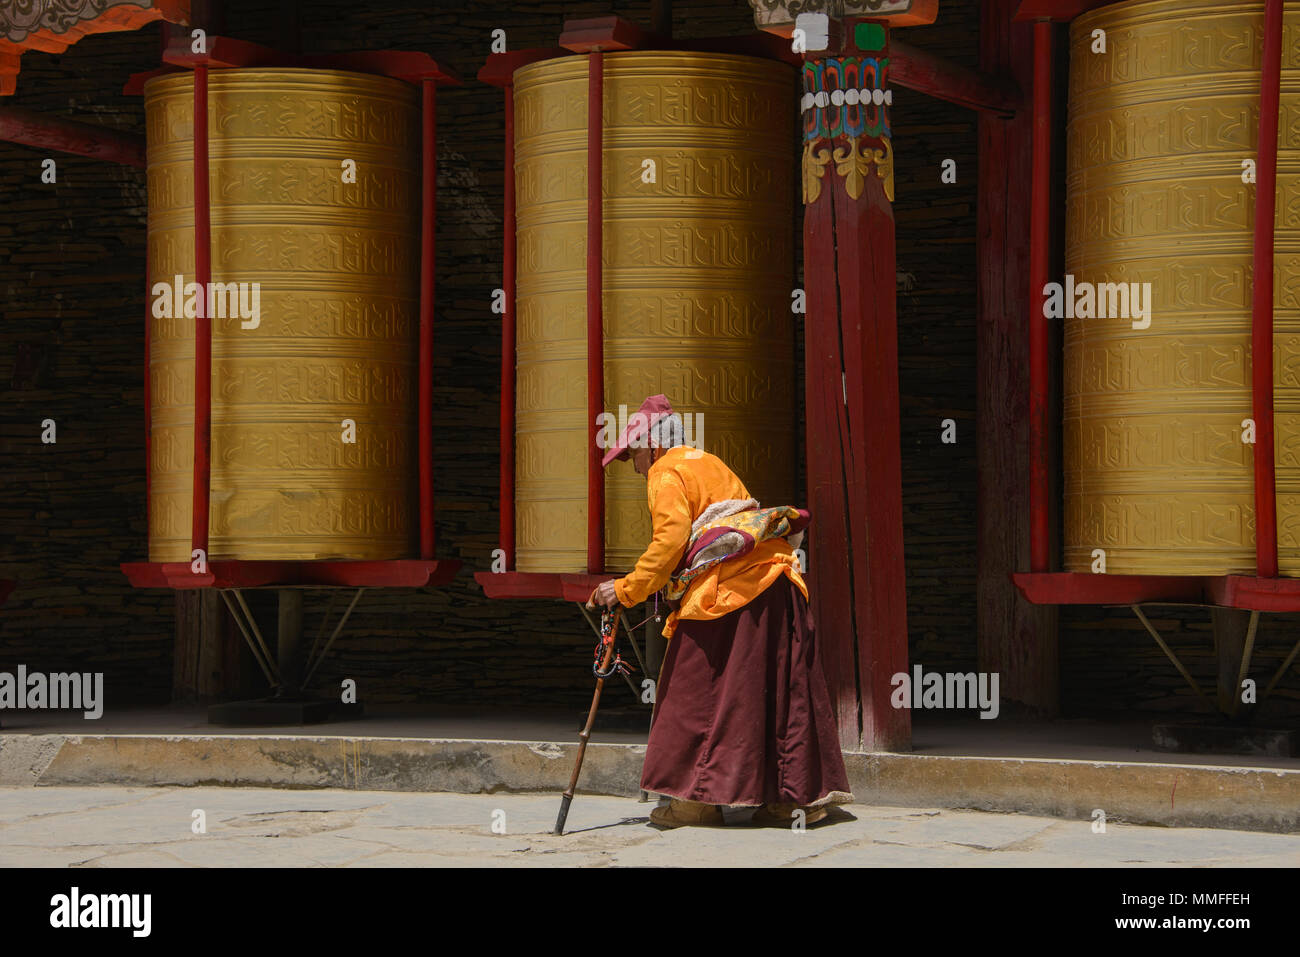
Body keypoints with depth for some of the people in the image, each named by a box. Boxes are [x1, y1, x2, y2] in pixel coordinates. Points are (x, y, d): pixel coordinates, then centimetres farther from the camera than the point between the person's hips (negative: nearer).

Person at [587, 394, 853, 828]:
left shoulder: (666, 475, -1)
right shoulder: (708, 462, 26)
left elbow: (670, 542, -13)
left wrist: (626, 589, -7)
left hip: (727, 588, -9)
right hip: (774, 574, 9)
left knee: (699, 689, -1)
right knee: (778, 687, 9)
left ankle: (701, 796, -2)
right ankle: (803, 794, 10)